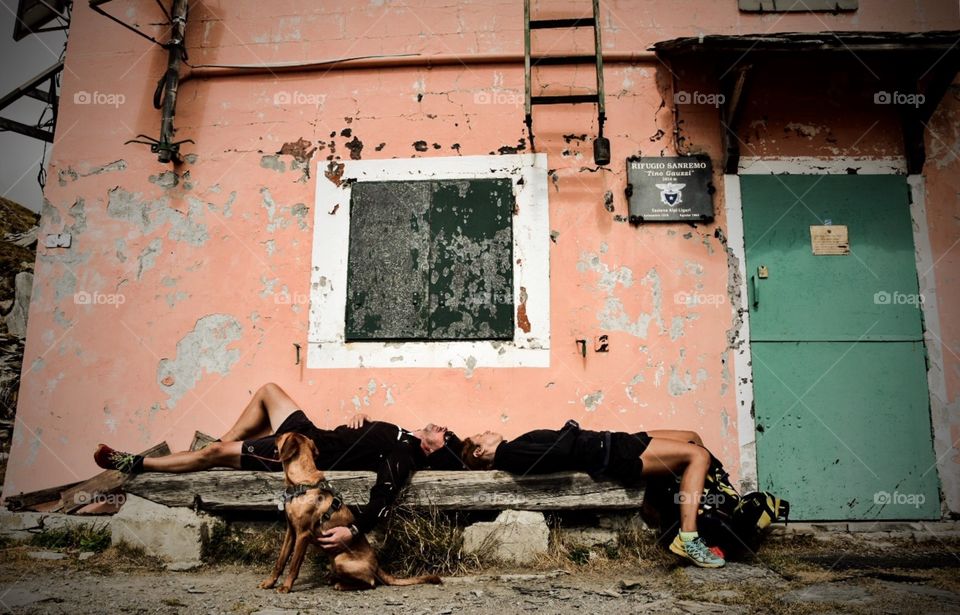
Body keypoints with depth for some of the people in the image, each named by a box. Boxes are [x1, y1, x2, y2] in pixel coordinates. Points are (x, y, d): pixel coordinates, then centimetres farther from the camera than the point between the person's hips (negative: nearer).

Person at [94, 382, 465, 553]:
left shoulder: (403, 457, -23)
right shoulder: (404, 436, 4)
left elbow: (386, 493, -38)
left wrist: (354, 531, -51)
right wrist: (361, 420, 0)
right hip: (309, 432, 9)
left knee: (212, 454, -8)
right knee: (267, 390, 19)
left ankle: (136, 464, 12)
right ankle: (224, 444, 26)